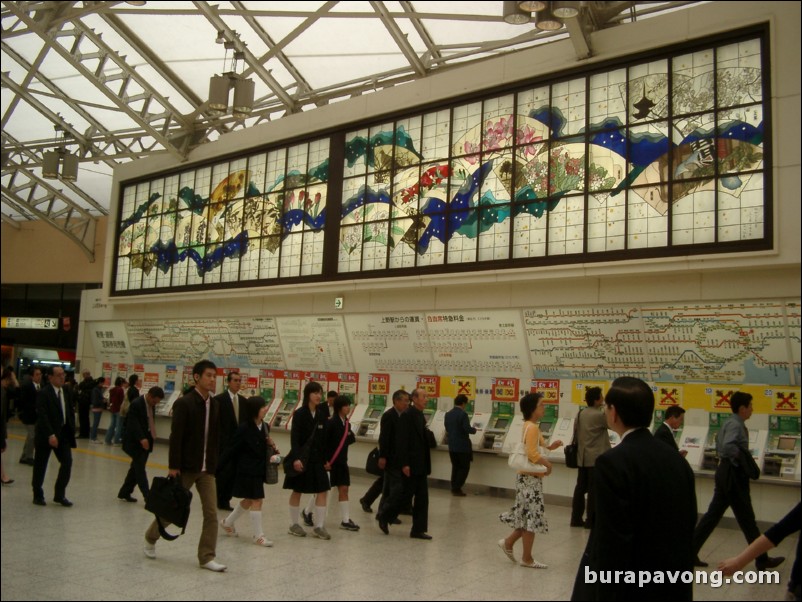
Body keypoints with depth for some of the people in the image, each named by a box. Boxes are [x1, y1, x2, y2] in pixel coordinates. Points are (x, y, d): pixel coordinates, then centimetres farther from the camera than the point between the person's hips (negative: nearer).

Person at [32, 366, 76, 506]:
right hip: (46, 435, -5)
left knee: (67, 462, -3)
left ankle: (60, 495, 8)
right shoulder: (44, 393, -13)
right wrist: (50, 435, -27)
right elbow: (42, 416, -20)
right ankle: (38, 495, 22)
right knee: (40, 465, 7)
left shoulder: (67, 392, 6)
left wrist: (72, 430, 5)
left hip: (63, 433, 5)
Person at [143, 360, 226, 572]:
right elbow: (176, 436, -15)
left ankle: (207, 557, 9)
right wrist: (174, 466, -17)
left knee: (211, 513, 0)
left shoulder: (215, 404, 6)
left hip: (207, 469, 5)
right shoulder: (184, 403, -12)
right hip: (186, 467, -5)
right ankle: (151, 539, 37)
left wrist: (214, 463, 8)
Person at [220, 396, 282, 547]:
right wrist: (219, 464, -11)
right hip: (247, 470, -8)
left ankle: (227, 522, 39)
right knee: (256, 501, -3)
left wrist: (273, 452, -6)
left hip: (259, 470, 8)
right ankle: (258, 535, 7)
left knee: (249, 500, 19)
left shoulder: (264, 427, 3)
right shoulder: (244, 428, -18)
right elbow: (233, 448, -14)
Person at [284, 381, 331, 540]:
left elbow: (324, 437, 8)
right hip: (301, 457, -5)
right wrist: (296, 458, -23)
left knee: (322, 490, 0)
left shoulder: (321, 414, 5)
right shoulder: (300, 414, -10)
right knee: (297, 491, 8)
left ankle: (319, 526, 7)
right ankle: (294, 524, 22)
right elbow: (294, 438, -14)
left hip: (317, 458, 5)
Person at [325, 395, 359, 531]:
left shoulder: (346, 423, 7)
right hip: (329, 462, -7)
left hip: (341, 461, 7)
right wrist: (325, 461, -19)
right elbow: (323, 441, -17)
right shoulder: (331, 423, -15)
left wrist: (351, 436, -7)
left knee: (344, 489, 5)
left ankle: (345, 520, 8)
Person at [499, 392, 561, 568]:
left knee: (528, 516, 16)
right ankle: (527, 558, 7)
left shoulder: (530, 426, 13)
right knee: (533, 516, -2)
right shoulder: (532, 427, -18)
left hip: (529, 477, 10)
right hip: (530, 478, -10)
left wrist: (549, 447, 7)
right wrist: (547, 464, -14)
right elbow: (532, 454, -26)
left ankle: (508, 542, 26)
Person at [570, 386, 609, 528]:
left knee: (581, 487, 10)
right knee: (594, 489, -1)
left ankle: (576, 518, 13)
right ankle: (591, 520, 3)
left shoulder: (580, 414, 10)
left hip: (582, 457, 7)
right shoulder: (600, 415, -14)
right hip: (596, 458, -7)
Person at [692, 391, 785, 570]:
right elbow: (728, 447, -33)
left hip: (725, 472, 10)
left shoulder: (730, 423, 14)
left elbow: (720, 444, 24)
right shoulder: (735, 425, -17)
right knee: (747, 519, 4)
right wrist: (743, 460, -20)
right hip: (733, 475, -10)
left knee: (713, 514, 10)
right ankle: (762, 560, 17)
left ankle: (691, 551, 11)